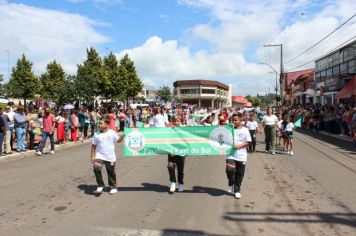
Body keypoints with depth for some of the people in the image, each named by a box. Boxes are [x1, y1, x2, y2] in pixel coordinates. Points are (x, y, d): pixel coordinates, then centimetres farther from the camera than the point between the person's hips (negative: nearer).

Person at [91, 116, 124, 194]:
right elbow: (94, 146, 2)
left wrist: (123, 135, -13)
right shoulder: (97, 134, -2)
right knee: (96, 169, -22)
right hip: (99, 156, 0)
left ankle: (113, 187, 32)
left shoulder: (112, 133, -5)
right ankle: (100, 186, -3)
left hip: (110, 157, 0)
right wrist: (92, 156, -2)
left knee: (111, 172, 12)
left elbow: (118, 140, 4)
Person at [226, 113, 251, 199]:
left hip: (241, 156, 0)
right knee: (230, 170, -18)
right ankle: (231, 183, 12)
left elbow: (248, 142, 0)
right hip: (231, 154, 0)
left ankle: (237, 190, 24)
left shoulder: (245, 130, 1)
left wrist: (239, 146, -13)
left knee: (240, 174, 6)